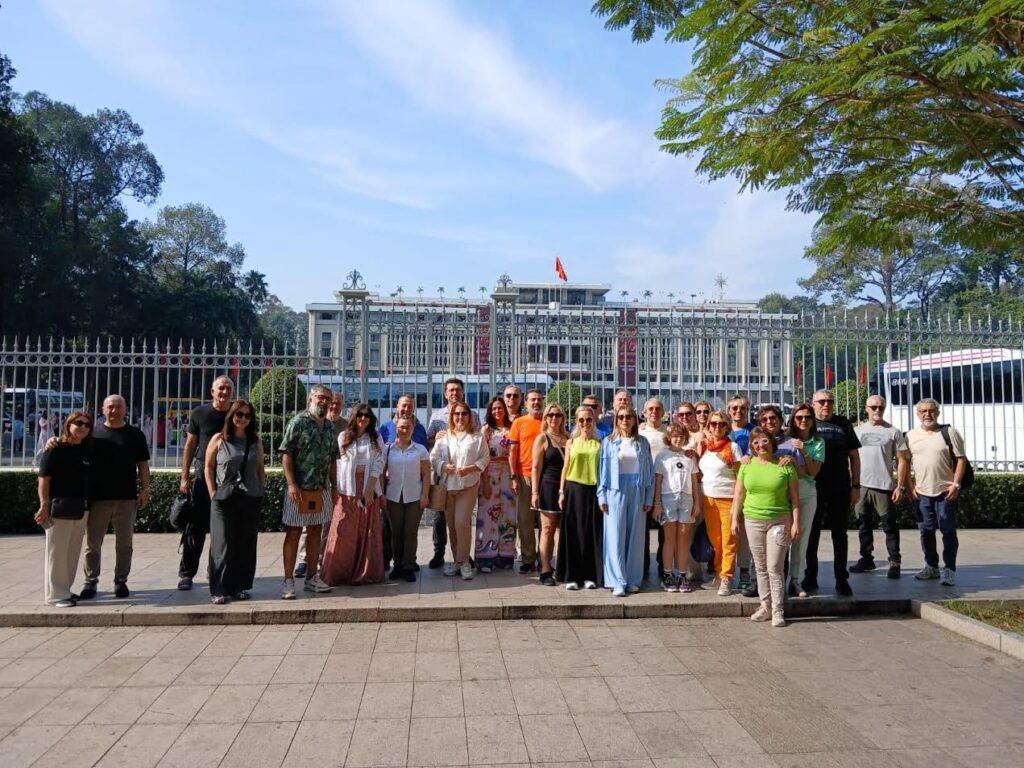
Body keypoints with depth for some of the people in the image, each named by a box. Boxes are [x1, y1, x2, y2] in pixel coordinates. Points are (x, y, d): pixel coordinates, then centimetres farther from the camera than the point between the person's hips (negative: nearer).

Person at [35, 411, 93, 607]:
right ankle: (56, 594, 6)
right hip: (60, 506, -6)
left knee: (73, 552, 12)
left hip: (82, 507, 7)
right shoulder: (55, 449, -7)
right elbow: (44, 479, -10)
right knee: (57, 551, 0)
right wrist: (44, 505, -16)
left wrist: (88, 505, 9)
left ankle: (64, 590, 23)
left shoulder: (88, 450, 10)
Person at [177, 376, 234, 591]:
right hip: (203, 475, -1)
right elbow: (190, 446, 5)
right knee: (196, 527, 1)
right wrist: (185, 476, -1)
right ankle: (186, 573, 10)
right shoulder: (200, 413, 3)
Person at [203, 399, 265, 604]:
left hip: (251, 500, 3)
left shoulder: (255, 441, 10)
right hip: (224, 500, -3)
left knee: (246, 545, 6)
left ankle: (241, 587, 16)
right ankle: (219, 590, 4)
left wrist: (261, 492, 7)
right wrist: (213, 493, -5)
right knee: (223, 544, -3)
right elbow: (209, 467, 2)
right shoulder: (219, 439, 2)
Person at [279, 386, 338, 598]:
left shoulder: (330, 427, 12)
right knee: (293, 533, 0)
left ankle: (311, 578, 21)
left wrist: (334, 486, 13)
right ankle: (288, 581, 6)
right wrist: (291, 484, -18)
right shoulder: (298, 422, -7)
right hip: (300, 489, -6)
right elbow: (286, 455, -11)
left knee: (316, 532, 11)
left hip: (322, 489, 6)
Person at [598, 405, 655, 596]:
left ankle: (633, 580, 13)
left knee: (636, 536, 5)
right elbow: (603, 470, 3)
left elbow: (649, 471, 8)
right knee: (616, 536, -3)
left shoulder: (642, 442, 8)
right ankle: (618, 582, 0)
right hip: (616, 492, -2)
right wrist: (602, 496, -3)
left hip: (638, 492, 2)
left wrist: (649, 498, 2)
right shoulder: (609, 442, 4)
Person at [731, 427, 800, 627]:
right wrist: (735, 519, 4)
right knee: (760, 567, 10)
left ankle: (778, 611, 5)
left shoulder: (785, 466, -3)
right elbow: (739, 494, 8)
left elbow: (794, 497, -1)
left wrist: (796, 522, -6)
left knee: (775, 567, -5)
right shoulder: (747, 465, 5)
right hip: (753, 521, 3)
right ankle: (765, 607, 20)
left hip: (779, 521, -3)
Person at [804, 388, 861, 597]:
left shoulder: (843, 424, 7)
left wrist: (856, 485, 3)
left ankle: (842, 580, 18)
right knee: (811, 534, 7)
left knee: (840, 535, 9)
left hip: (840, 489, 1)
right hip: (813, 488, -1)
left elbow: (854, 456, 8)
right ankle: (810, 578, 17)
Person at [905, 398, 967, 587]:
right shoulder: (911, 435, 6)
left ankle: (949, 570, 6)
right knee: (926, 531, 11)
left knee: (948, 531, -1)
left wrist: (956, 484, -12)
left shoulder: (949, 432, -3)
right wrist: (910, 486, 2)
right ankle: (931, 566, 23)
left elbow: (960, 459, -5)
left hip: (946, 492, -4)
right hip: (922, 492, 4)